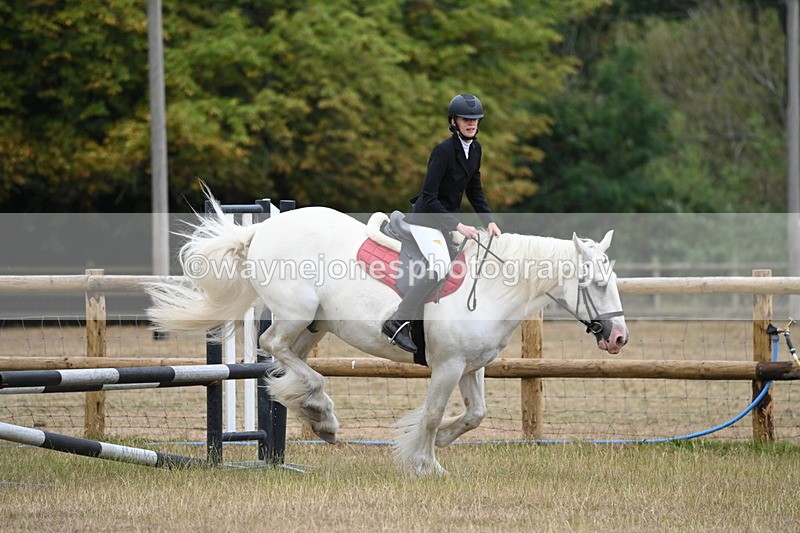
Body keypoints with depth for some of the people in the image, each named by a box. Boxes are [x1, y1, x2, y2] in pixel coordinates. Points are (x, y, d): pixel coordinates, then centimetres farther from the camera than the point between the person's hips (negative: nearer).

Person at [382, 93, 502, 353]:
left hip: (448, 218, 9)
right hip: (426, 218, -9)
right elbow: (429, 197, -22)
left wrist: (489, 220, -1)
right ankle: (398, 323, -28)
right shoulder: (443, 151, -20)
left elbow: (474, 192, 14)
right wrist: (457, 226, -27)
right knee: (440, 266, -27)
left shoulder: (475, 149, 5)